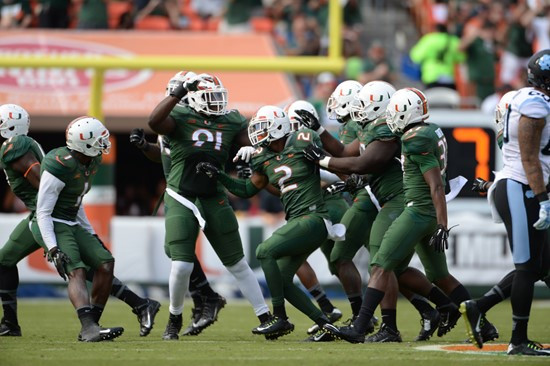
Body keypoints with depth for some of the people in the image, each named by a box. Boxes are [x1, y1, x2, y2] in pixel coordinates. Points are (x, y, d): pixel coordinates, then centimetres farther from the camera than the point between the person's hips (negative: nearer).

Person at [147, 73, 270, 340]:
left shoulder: (231, 122, 4)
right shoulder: (181, 118, -8)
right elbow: (154, 122, -28)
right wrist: (179, 93, -30)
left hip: (214, 200, 4)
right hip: (181, 200, -3)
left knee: (238, 264, 9)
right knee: (182, 266, -10)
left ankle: (265, 318, 15)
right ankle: (174, 320, 14)